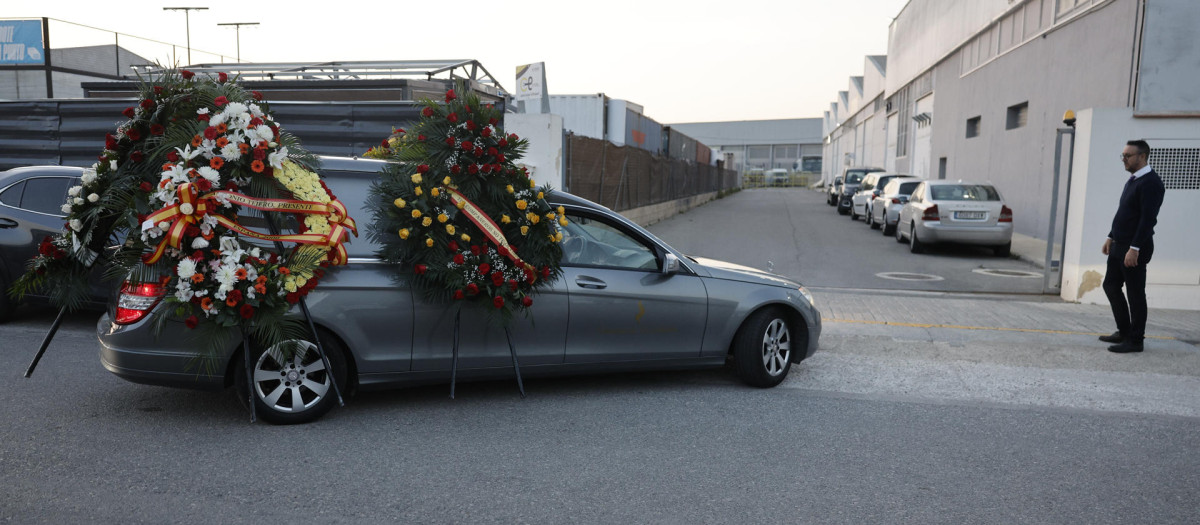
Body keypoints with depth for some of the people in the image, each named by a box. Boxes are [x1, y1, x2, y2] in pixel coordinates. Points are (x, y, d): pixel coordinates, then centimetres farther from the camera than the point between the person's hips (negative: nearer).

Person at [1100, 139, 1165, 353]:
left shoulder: (1150, 183, -16)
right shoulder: (1132, 180, 14)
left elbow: (1148, 218, -22)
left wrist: (1134, 249, -25)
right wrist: (1111, 237, 19)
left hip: (1135, 248, -10)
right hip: (1119, 245, 10)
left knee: (1135, 294, -1)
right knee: (1111, 286, 15)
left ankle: (1135, 340, 8)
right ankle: (1124, 332, 26)